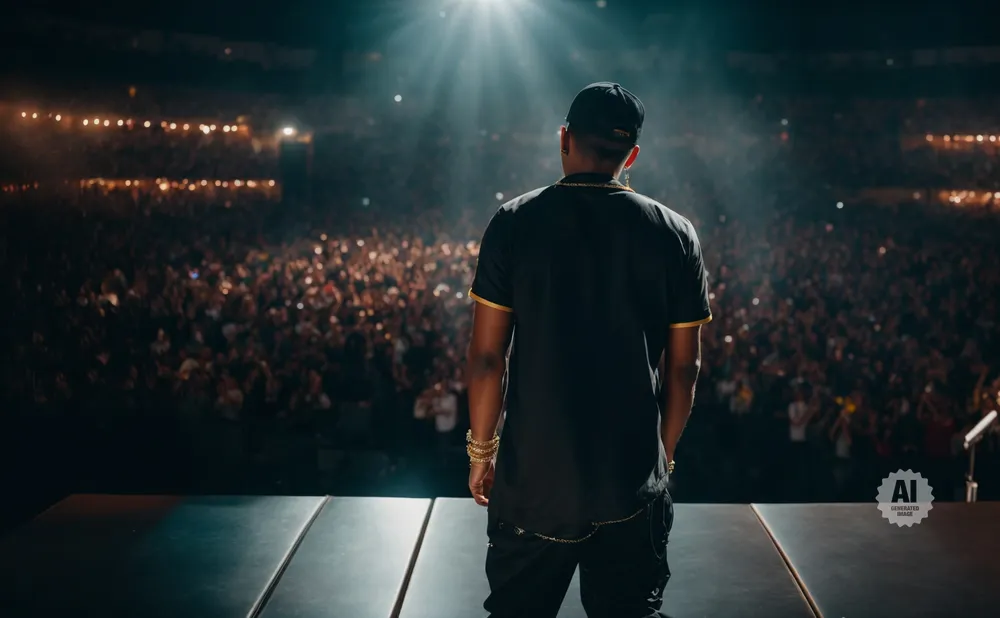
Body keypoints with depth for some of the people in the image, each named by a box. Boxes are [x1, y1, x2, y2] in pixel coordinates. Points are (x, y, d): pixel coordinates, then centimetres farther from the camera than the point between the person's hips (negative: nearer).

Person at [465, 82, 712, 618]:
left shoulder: (515, 222, -5)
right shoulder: (674, 234, -1)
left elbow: (486, 356, -5)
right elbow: (683, 367, 1)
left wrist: (481, 449, 7)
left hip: (533, 477, -1)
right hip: (633, 483, 1)